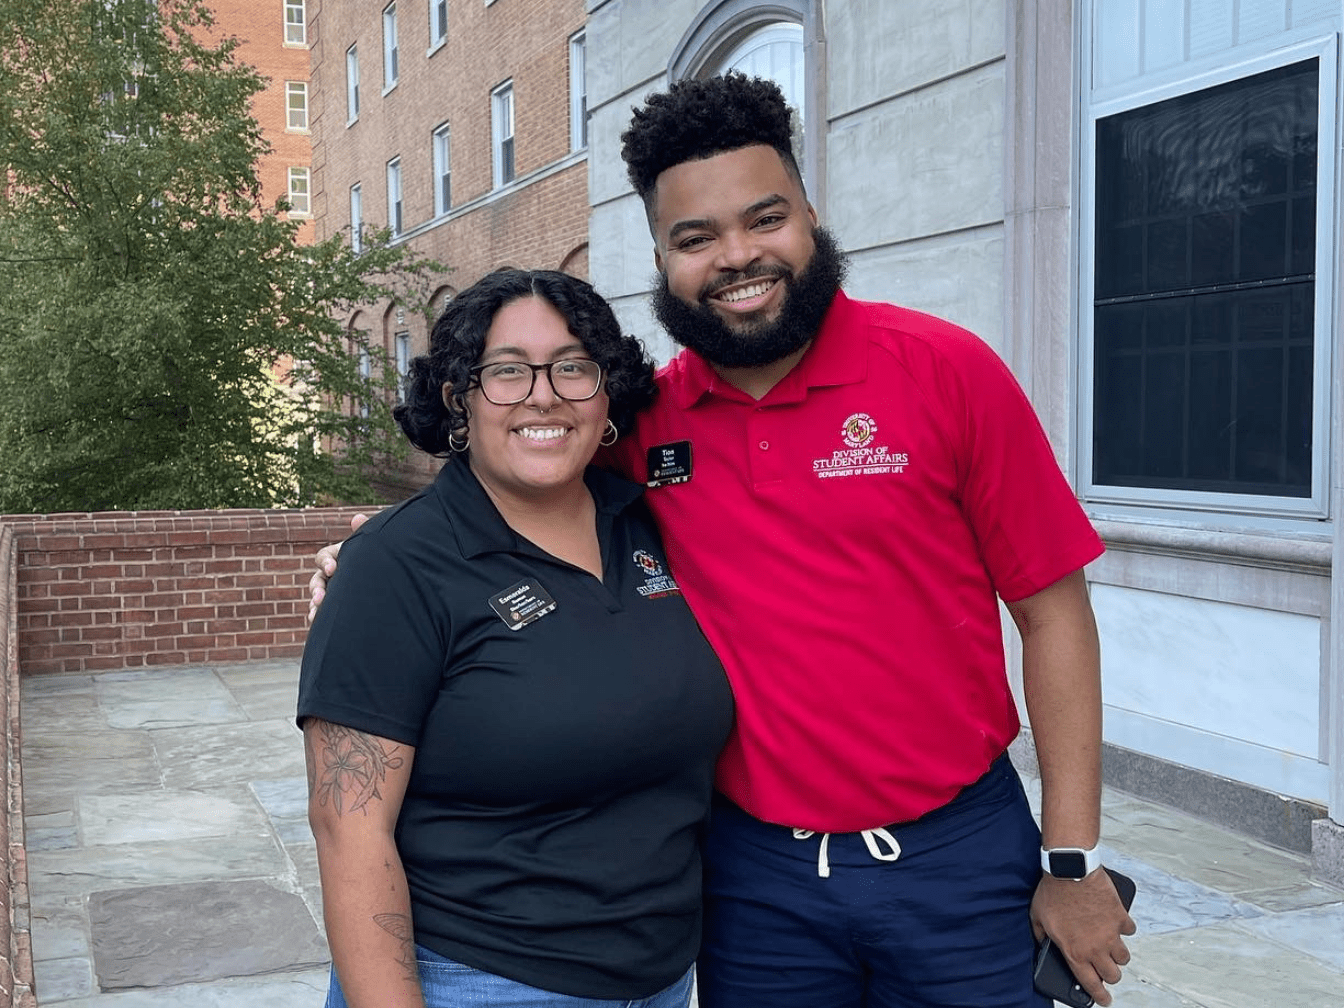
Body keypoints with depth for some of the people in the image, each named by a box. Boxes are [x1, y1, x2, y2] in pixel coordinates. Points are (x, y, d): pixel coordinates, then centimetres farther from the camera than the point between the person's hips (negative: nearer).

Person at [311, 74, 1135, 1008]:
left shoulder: (946, 370, -9)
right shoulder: (648, 416, -2)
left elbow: (1052, 611, -6)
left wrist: (1073, 860, -6)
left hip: (956, 860, -2)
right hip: (752, 869, 3)